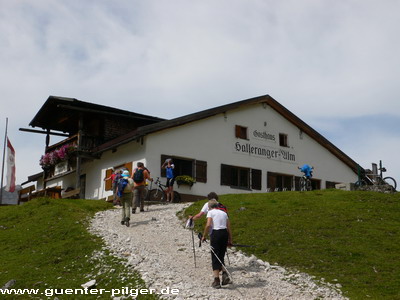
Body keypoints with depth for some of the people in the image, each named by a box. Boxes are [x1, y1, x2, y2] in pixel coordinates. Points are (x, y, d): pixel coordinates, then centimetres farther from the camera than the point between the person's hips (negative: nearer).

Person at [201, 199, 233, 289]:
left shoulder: (210, 212, 3)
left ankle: (216, 281, 5)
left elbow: (208, 225, -13)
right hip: (225, 234, 5)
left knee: (215, 258, 4)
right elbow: (229, 228, 12)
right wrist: (230, 240, 17)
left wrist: (204, 236, -4)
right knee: (221, 257, 19)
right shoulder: (224, 213, 17)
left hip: (216, 234, -5)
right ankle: (225, 274, -1)